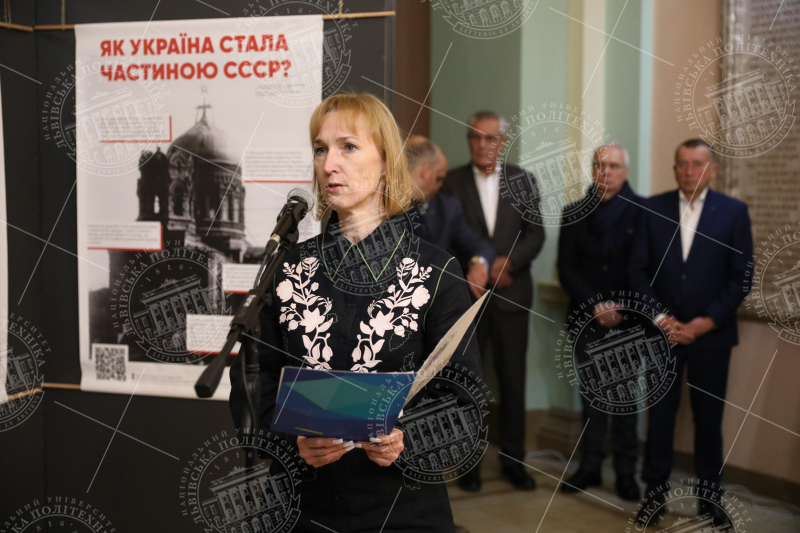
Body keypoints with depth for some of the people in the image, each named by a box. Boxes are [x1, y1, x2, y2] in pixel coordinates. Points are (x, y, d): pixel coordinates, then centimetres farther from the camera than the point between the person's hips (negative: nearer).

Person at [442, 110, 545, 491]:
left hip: (511, 295, 2)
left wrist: (507, 261, -13)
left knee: (513, 381, 5)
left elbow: (535, 233, 3)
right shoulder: (452, 182, 1)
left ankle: (513, 460, 17)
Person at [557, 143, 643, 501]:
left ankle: (626, 472, 9)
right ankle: (590, 467, 13)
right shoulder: (574, 214, 7)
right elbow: (567, 269, 3)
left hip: (627, 320, -2)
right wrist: (595, 305, -9)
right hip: (586, 319, 3)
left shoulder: (642, 212, -2)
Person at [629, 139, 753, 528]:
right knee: (660, 415, 3)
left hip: (711, 333, 0)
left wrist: (705, 322, -10)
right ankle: (655, 493, 14)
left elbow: (742, 277, -3)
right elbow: (638, 270, 2)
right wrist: (659, 317, -8)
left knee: (709, 419, 7)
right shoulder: (653, 208, 2)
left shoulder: (734, 211, -1)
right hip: (663, 330, 1)